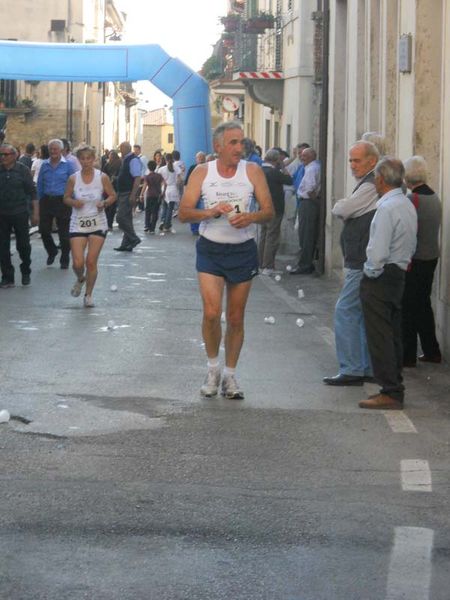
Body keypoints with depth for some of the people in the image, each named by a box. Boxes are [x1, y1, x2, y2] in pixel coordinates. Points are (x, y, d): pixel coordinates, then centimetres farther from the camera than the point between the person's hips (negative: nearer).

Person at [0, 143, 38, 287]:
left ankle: (26, 273, 26)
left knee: (23, 245, 5)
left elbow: (32, 192, -1)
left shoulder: (23, 170, -3)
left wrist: (36, 213, -5)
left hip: (20, 214, -2)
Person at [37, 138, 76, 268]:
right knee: (43, 229, 3)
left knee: (64, 232, 2)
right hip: (46, 201, 3)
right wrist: (40, 200, 6)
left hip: (62, 202, -3)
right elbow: (40, 184, 12)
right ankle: (52, 251, 29)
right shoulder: (45, 165, 8)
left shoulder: (68, 165, -2)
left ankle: (65, 260, 14)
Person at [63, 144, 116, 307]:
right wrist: (73, 202, -13)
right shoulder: (73, 179, -2)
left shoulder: (102, 177, -4)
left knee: (91, 262, -2)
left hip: (97, 224, -1)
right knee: (78, 263, -8)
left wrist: (104, 203, -14)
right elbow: (66, 198, 8)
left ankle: (88, 294, 15)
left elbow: (113, 196, 6)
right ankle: (80, 279, 28)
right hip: (78, 224, 1)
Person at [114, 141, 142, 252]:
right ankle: (126, 244, 14)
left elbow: (137, 178, -21)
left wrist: (133, 195, -25)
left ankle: (133, 239, -5)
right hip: (123, 193, 10)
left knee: (121, 218, -14)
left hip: (128, 195, -10)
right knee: (126, 219, 11)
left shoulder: (133, 160, -14)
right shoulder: (125, 160, 15)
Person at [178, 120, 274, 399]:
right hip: (210, 250, -1)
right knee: (212, 313, -15)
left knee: (236, 318, 8)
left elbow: (269, 211, -2)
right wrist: (212, 212, -21)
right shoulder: (202, 173, -2)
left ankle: (230, 376, 22)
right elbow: (184, 213, -5)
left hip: (243, 250, 1)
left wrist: (251, 217, -23)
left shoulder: (253, 171, -2)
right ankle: (213, 368, 8)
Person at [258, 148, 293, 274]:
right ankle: (268, 267, -5)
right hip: (274, 209, -8)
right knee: (272, 238, -4)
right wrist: (282, 168, -2)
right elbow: (289, 180, -12)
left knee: (263, 237, 15)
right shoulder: (274, 172, -19)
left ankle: (261, 265, 19)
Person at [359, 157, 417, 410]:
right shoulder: (408, 206, 9)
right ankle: (396, 388, 21)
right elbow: (412, 247, 18)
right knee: (394, 335, 15)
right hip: (399, 275, 9)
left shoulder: (387, 208, -19)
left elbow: (378, 252, -23)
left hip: (380, 278, -9)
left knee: (380, 338, -4)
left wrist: (371, 273, -9)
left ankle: (390, 393, -3)